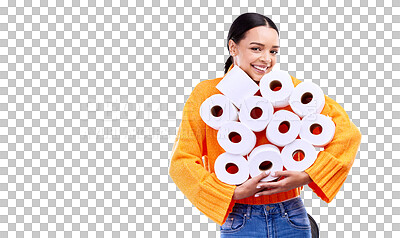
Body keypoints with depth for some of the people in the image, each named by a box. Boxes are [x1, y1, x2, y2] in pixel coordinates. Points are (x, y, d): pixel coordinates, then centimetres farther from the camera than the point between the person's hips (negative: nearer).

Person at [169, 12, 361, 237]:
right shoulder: (207, 94, -2)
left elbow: (347, 133, -2)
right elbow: (182, 163, -7)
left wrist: (307, 176, -12)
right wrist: (235, 192, -14)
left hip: (292, 218, 1)